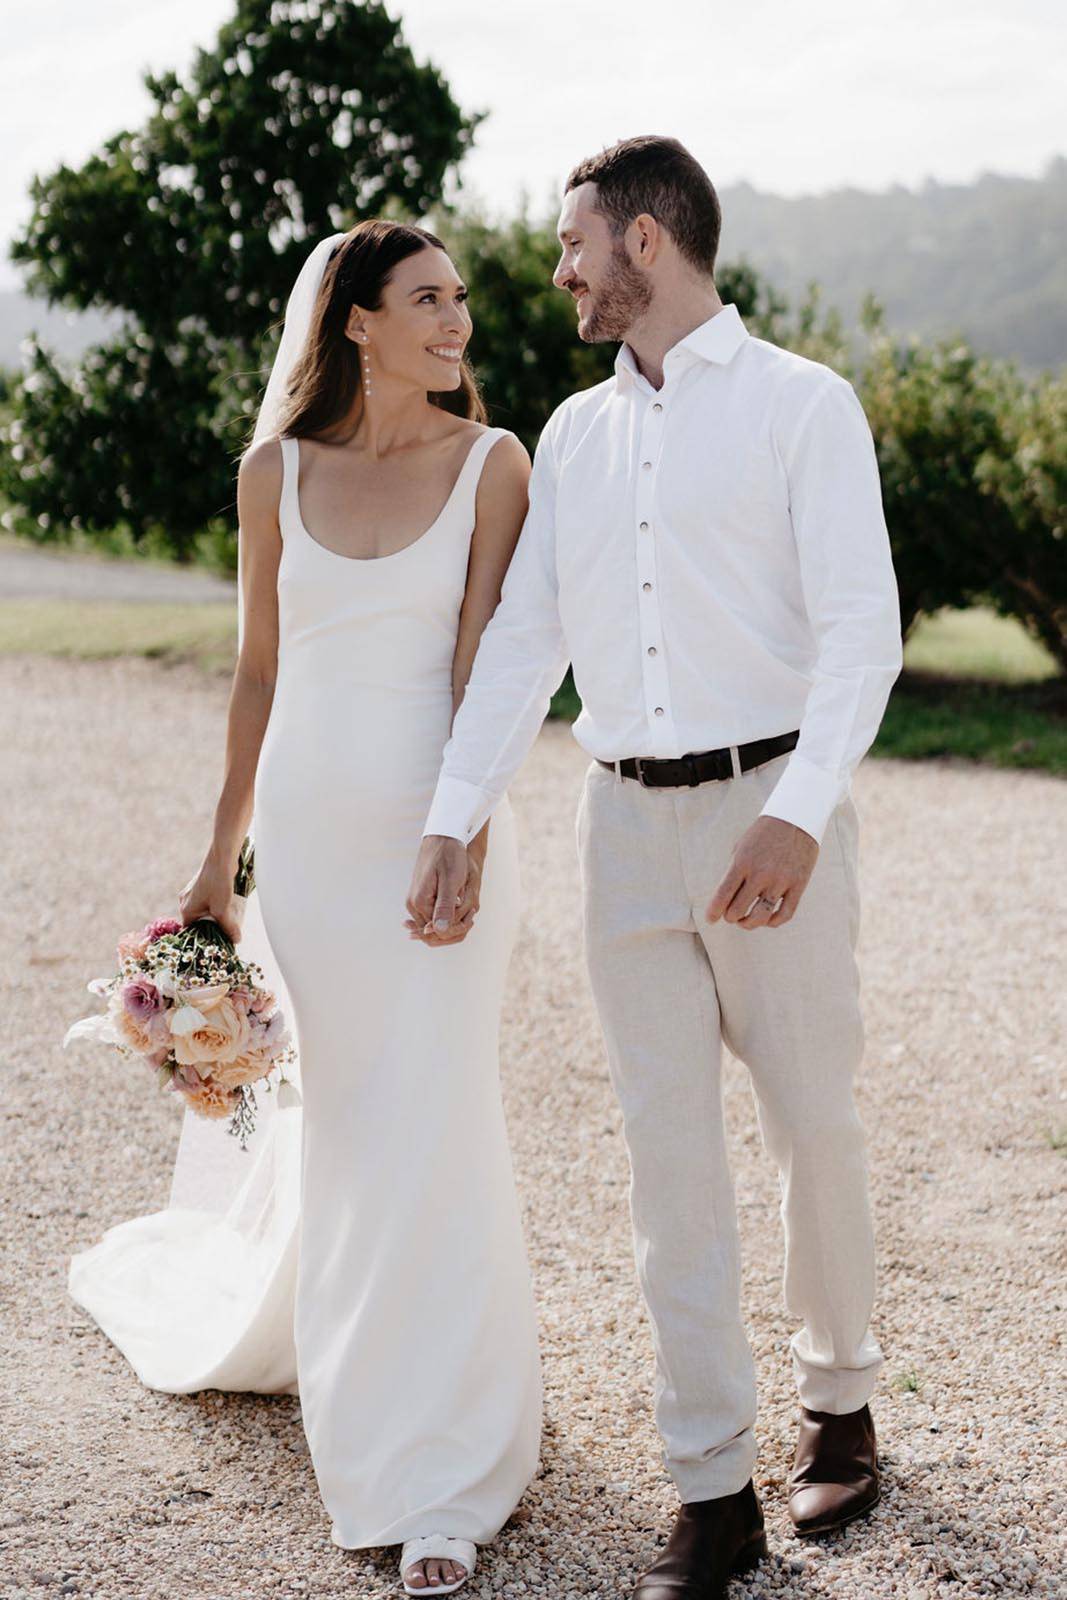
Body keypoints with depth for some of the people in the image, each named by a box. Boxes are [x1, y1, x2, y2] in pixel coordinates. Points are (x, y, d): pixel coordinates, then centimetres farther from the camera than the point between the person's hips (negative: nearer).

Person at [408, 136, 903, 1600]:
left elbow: (861, 629, -10)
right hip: (626, 819, 4)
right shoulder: (574, 435, 14)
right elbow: (524, 638, 12)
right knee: (668, 1150, 3)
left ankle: (839, 1400, 30)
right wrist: (453, 822, 3)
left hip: (771, 807, -4)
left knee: (813, 1125, 5)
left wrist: (798, 815, -23)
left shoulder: (802, 404, -3)